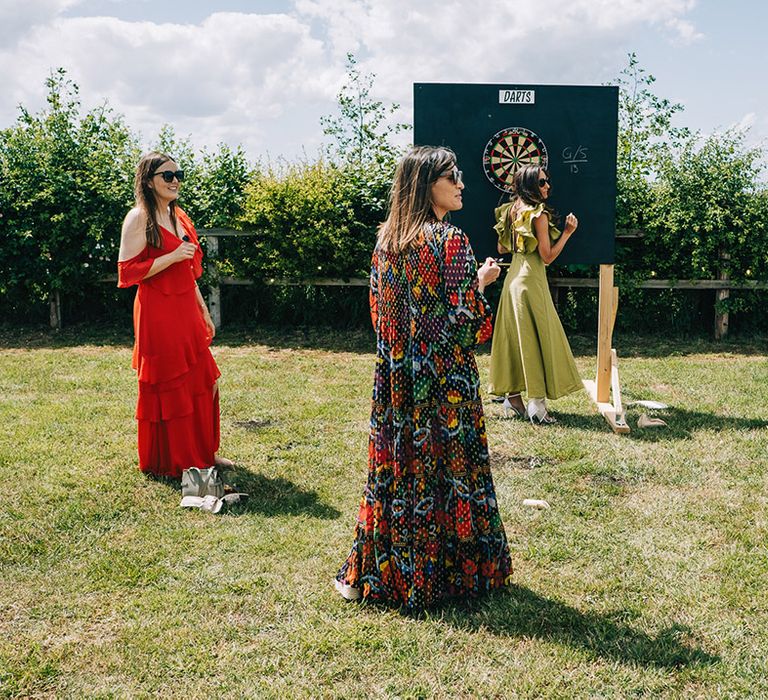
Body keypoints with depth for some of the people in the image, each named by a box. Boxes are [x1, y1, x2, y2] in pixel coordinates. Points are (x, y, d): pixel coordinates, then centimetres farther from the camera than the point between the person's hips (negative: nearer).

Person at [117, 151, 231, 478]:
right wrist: (173, 256, -20)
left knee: (200, 380, 11)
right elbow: (127, 272, -16)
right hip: (158, 314, -8)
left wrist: (203, 311, 19)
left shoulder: (179, 216, 14)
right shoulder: (139, 218, -10)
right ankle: (166, 461, 18)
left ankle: (202, 452, 26)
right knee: (166, 387, 2)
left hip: (187, 312, 8)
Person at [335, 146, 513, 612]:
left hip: (396, 379, 6)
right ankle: (448, 571, 19)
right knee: (447, 465, 6)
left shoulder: (387, 240, 5)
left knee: (398, 464, 14)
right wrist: (482, 282, 0)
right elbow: (465, 320, -17)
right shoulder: (451, 241, -15)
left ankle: (376, 571, 22)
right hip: (446, 380, -6)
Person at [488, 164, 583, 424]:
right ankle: (537, 403, -5)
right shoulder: (539, 215, -14)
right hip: (532, 279, -8)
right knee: (537, 338, -5)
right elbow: (547, 257, -15)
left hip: (513, 276, 8)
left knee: (514, 336, 11)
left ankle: (512, 397, 17)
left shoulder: (512, 210, 10)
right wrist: (567, 233, -11)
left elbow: (501, 248, 17)